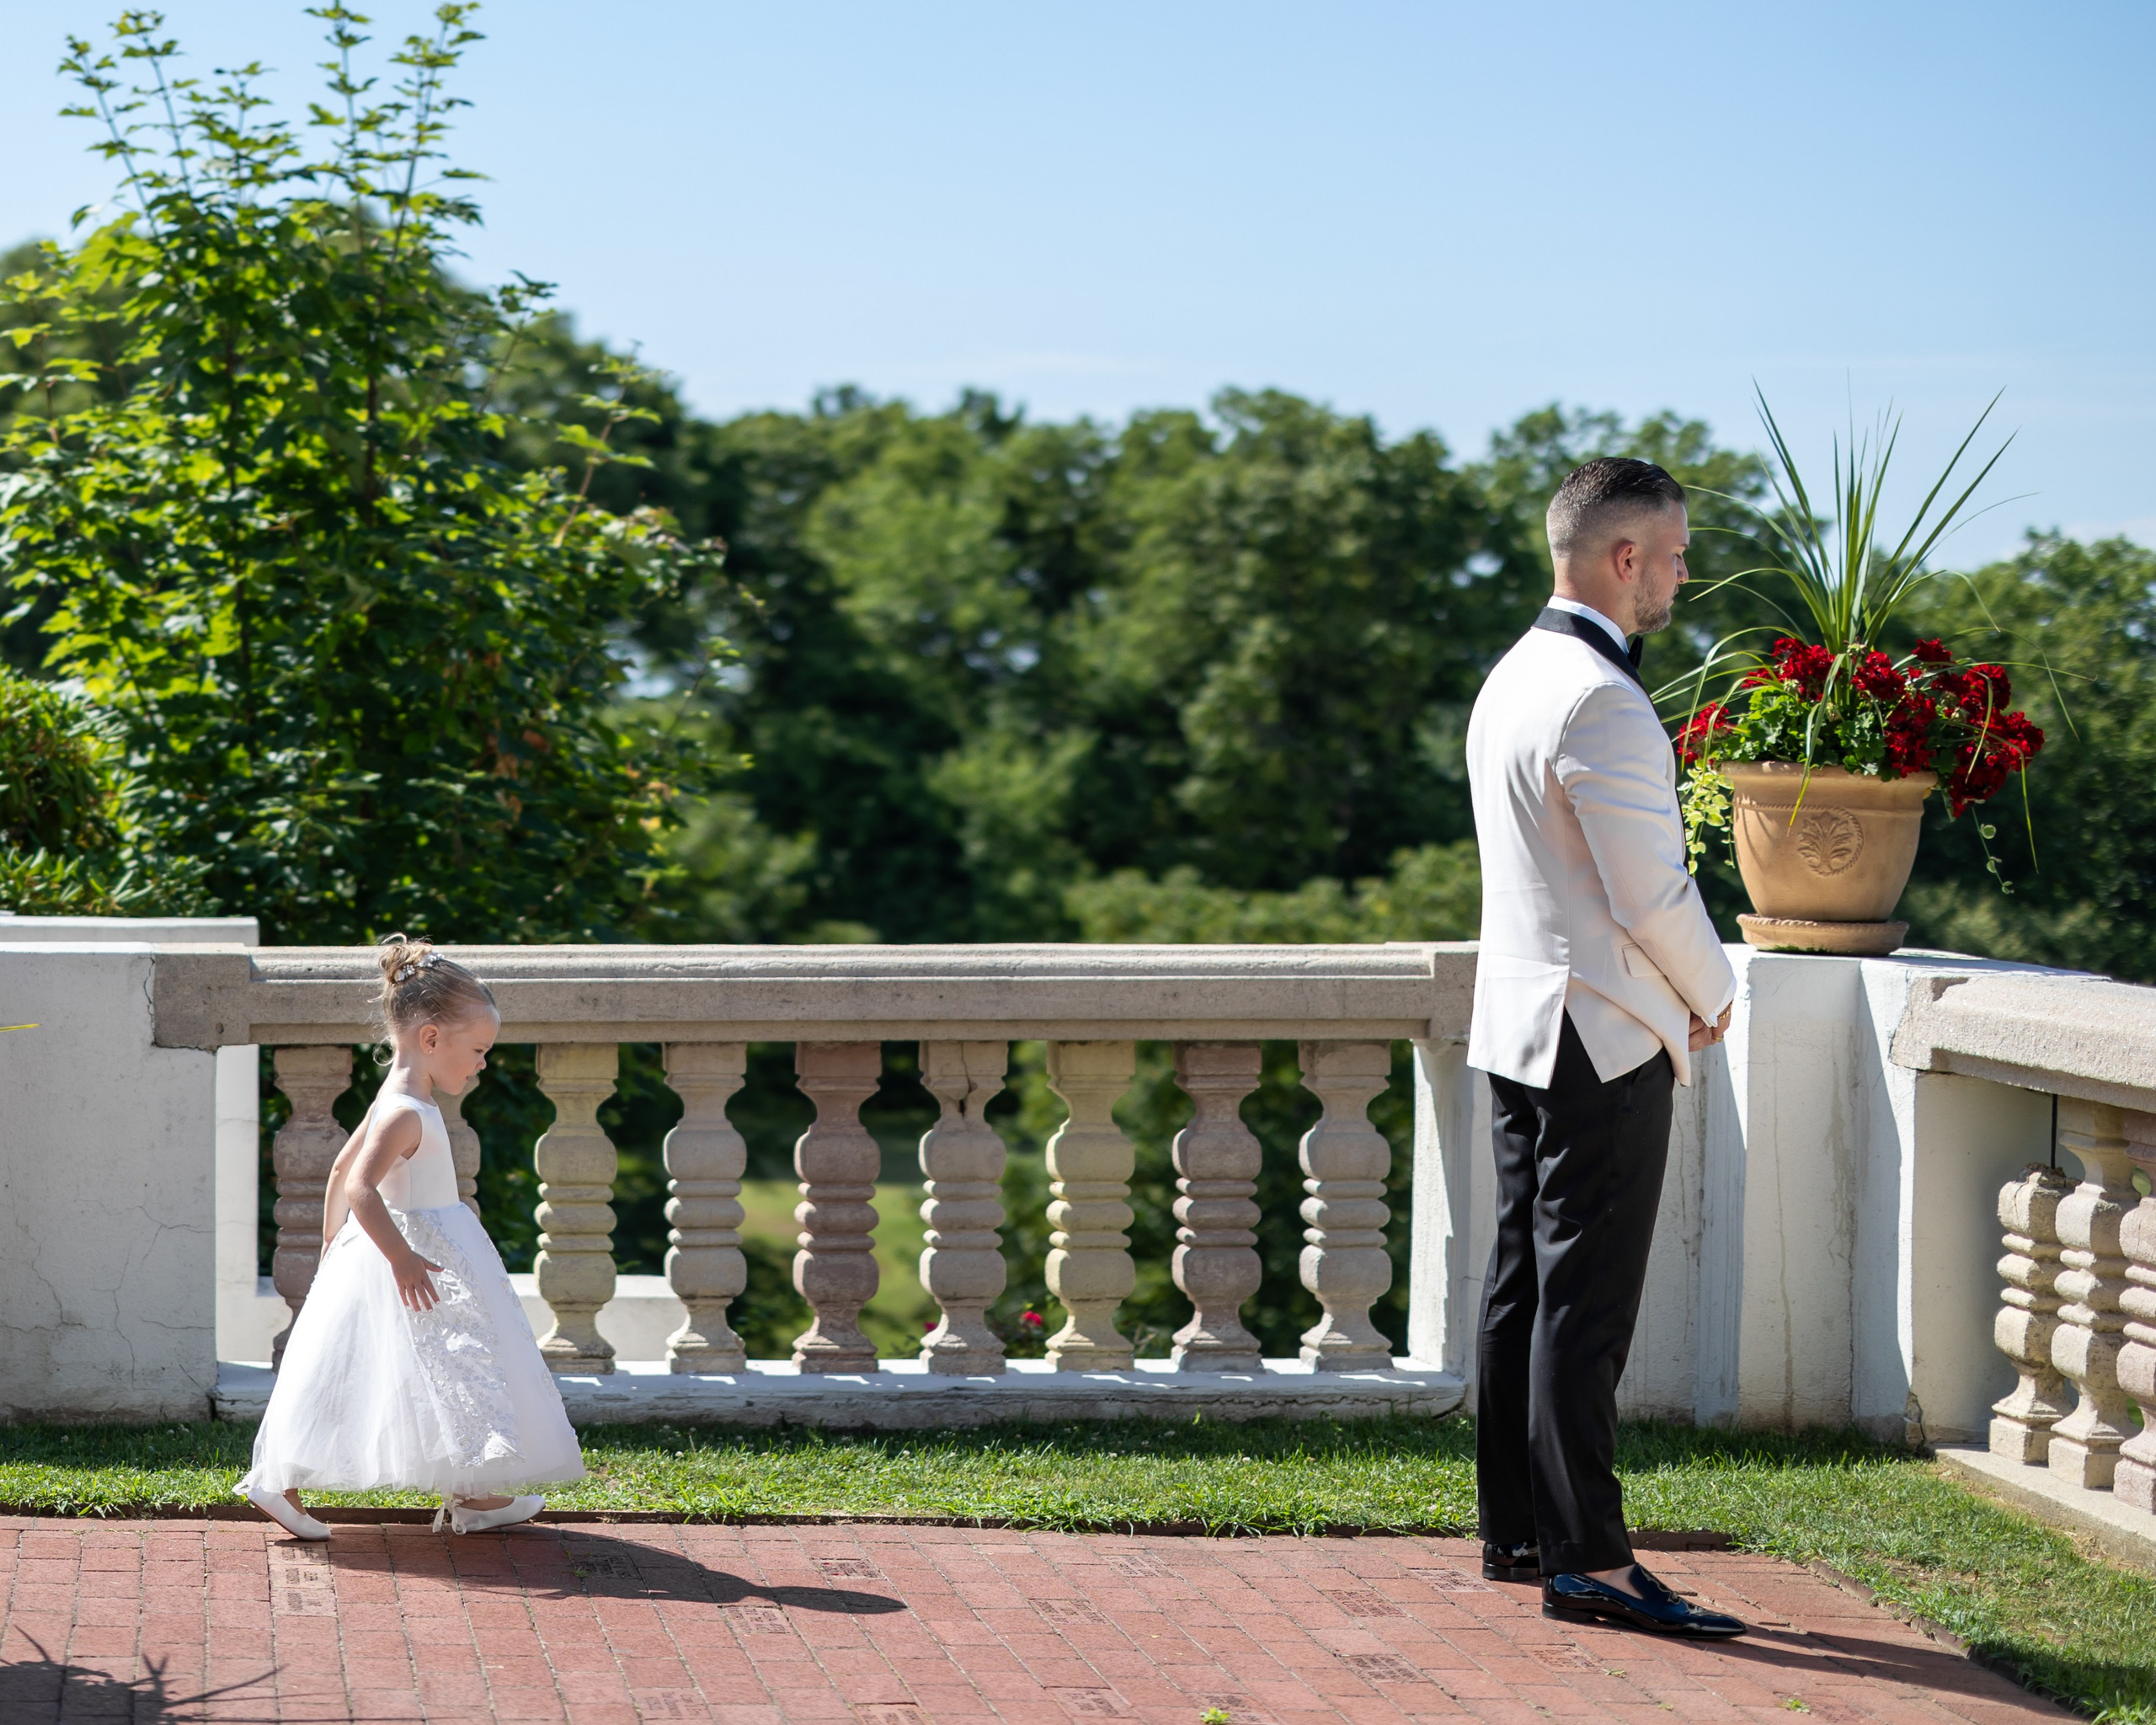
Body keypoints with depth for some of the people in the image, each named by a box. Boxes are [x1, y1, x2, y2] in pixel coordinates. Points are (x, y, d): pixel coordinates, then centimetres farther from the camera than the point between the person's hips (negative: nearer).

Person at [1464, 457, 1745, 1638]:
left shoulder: (1513, 678, 13)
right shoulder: (1601, 701, -19)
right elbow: (1653, 892, -18)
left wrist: (1677, 989, 15)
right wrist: (1711, 993, 0)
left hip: (1518, 1026, 10)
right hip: (1604, 1038, -10)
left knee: (1523, 1291, 13)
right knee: (1584, 1304, -7)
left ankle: (1515, 1530, 20)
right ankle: (1585, 1559, -5)